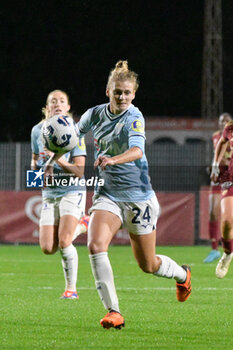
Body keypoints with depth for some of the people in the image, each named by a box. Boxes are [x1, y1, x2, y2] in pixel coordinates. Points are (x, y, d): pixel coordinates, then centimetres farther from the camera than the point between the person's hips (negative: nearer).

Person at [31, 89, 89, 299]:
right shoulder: (38, 131, 5)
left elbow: (79, 170, -13)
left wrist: (60, 161, -29)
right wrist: (36, 170, 0)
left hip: (72, 191, -5)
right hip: (49, 193, 5)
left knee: (63, 242, -20)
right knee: (48, 248, -5)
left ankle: (71, 288, -3)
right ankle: (81, 225, 24)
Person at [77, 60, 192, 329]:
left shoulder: (134, 118, -16)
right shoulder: (95, 114, -1)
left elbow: (137, 150, -35)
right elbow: (75, 132, 21)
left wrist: (113, 159, -54)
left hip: (138, 196, -4)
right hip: (107, 195, 4)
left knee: (148, 265, 8)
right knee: (95, 245, -24)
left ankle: (182, 274, 43)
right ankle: (113, 311, -20)